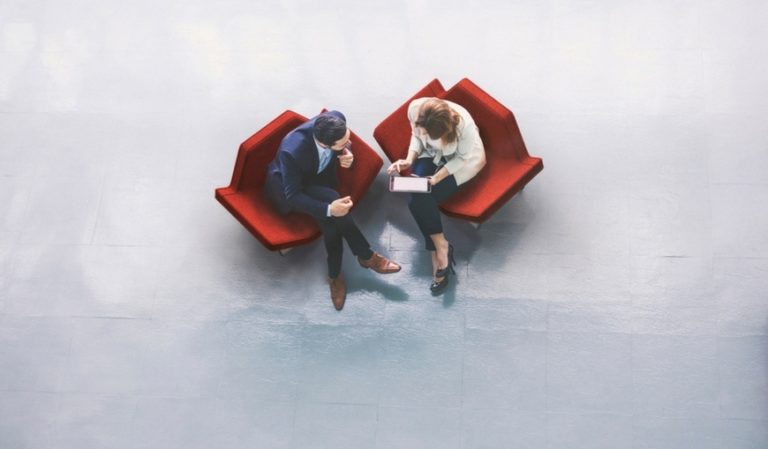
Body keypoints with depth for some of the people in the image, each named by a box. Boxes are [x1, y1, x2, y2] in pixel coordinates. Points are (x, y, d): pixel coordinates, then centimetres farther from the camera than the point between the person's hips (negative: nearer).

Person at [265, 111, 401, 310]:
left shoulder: (337, 118, -26)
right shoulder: (292, 152, -41)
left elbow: (346, 145, -2)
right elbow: (293, 196, -30)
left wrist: (348, 156, -24)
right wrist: (329, 209, -39)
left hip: (321, 175, 5)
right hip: (289, 187, -5)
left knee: (331, 222, -24)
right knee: (330, 202, -31)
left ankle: (335, 274, -3)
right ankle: (366, 256, -14)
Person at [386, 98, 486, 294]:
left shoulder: (464, 124, -36)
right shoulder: (415, 108, -24)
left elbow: (465, 158, -17)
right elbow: (416, 136, -3)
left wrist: (439, 176, -26)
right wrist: (409, 160, -19)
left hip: (458, 163, -4)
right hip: (430, 156, 4)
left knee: (420, 200, -24)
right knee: (416, 198, -22)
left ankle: (439, 251, -6)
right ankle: (441, 247, -8)